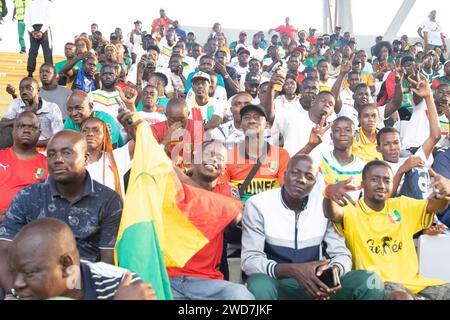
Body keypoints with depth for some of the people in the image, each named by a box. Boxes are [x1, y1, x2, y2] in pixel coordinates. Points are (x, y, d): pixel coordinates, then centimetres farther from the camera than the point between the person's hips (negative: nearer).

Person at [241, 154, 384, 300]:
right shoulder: (258, 205, -11)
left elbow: (342, 254, 1)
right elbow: (250, 260, -15)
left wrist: (333, 272, -26)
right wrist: (294, 270, -32)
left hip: (316, 281, 4)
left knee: (370, 281, -19)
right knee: (260, 287, -38)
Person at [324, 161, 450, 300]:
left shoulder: (402, 206, 10)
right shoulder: (352, 211, -3)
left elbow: (435, 205, -3)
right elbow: (333, 214, -24)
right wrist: (329, 194, -48)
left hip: (413, 281, 5)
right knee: (401, 297, -33)